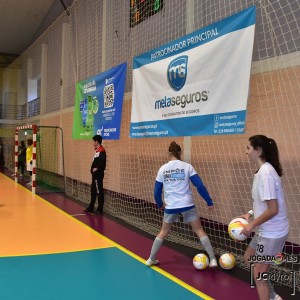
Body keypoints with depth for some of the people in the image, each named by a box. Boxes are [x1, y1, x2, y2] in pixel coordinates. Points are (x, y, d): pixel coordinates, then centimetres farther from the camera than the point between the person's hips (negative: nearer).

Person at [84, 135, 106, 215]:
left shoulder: (101, 151, -17)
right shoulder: (97, 150, 14)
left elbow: (102, 162, -29)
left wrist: (97, 168, -19)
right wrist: (93, 169, 6)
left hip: (98, 174, -10)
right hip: (95, 174, 10)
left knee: (99, 191, -3)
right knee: (93, 191, 16)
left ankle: (100, 209, 4)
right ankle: (91, 207, 27)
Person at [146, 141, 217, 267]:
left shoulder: (162, 169, 3)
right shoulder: (187, 166, -4)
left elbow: (157, 191, 8)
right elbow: (200, 186, -8)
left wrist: (160, 204, 26)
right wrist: (209, 202, 1)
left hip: (170, 206, 2)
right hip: (187, 205, -2)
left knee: (163, 232, 19)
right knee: (199, 231, 10)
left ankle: (151, 259, 26)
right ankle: (213, 259, 9)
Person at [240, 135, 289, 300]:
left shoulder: (265, 173, -25)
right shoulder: (263, 170, 4)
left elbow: (273, 210, -25)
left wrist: (252, 225, -15)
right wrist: (250, 213, 7)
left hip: (272, 232, -10)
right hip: (267, 230, 10)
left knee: (258, 273, 4)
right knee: (249, 258, 24)